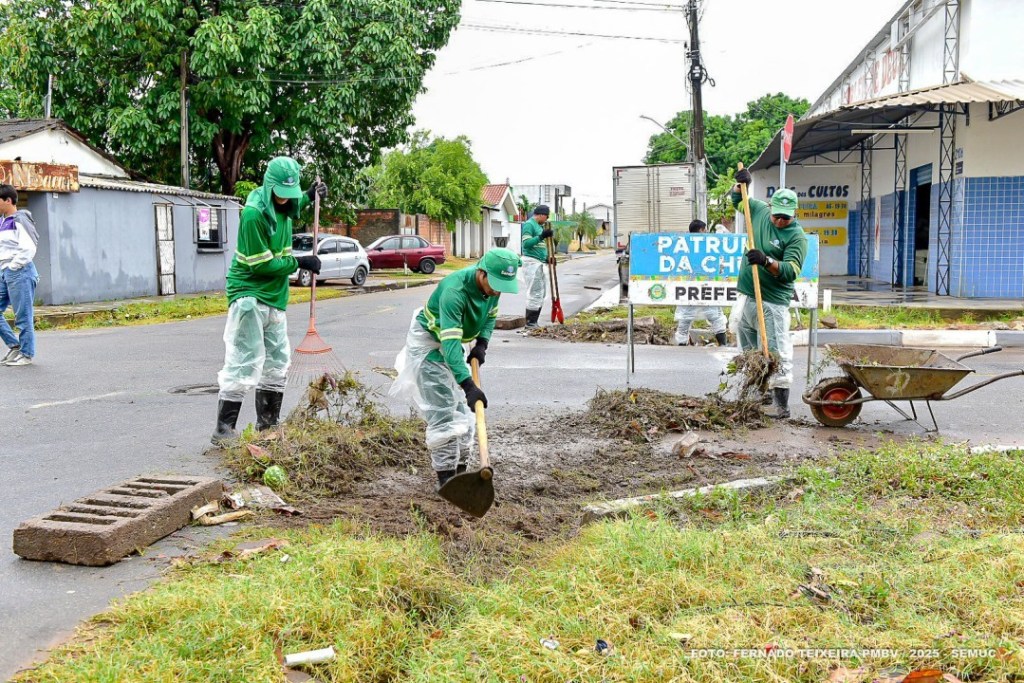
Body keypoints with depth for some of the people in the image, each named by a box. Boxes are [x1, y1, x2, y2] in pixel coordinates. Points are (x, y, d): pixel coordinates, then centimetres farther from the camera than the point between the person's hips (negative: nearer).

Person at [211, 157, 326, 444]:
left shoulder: (280, 205, 4)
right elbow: (261, 265, -21)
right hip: (249, 295, -9)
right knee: (244, 362, -10)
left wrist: (309, 197, 19)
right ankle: (224, 430, -5)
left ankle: (268, 425, 24)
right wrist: (299, 262, -15)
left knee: (277, 361, 13)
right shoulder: (254, 214, -22)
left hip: (274, 296, 9)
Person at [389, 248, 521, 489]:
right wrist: (468, 384, -51)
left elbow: (490, 315, 9)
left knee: (461, 409, 11)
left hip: (452, 344, 8)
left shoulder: (491, 285, -13)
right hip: (427, 343, -8)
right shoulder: (454, 291, -37)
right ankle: (446, 478, -5)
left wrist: (482, 343, -8)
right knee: (442, 412, -12)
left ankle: (460, 472, 21)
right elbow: (450, 343, -44)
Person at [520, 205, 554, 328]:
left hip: (539, 262, 10)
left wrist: (547, 257, 10)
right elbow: (526, 243, -18)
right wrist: (542, 236, -26)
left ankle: (533, 322, 18)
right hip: (531, 261, -10)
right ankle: (530, 324, -3)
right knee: (535, 293, -9)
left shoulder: (539, 226, 18)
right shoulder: (529, 224, -9)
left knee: (541, 293, 12)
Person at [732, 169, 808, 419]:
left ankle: (782, 404, -7)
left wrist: (767, 261, -34)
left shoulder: (797, 236, -10)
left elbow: (791, 270, -19)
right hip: (748, 297, 7)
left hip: (773, 302, -7)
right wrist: (740, 183, 4)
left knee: (777, 352, -9)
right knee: (749, 350, 14)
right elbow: (737, 199, 24)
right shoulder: (760, 211, 7)